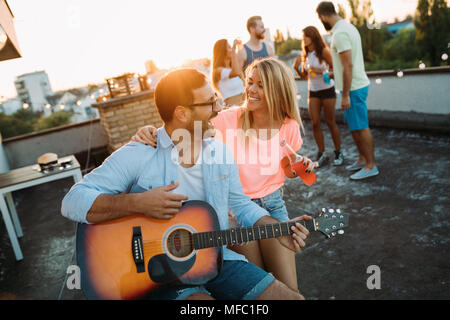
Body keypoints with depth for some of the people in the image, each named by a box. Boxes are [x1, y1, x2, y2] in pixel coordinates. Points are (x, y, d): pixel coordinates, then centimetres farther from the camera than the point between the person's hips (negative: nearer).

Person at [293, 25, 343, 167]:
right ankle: (321, 153, 10)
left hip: (327, 89, -5)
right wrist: (296, 68, -8)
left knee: (330, 122, 1)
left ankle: (338, 152, 15)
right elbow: (304, 76, 10)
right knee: (315, 123, 0)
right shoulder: (305, 55, 6)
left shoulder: (323, 51, -10)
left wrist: (321, 71, -24)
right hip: (313, 91, 5)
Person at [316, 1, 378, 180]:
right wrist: (333, 72, 29)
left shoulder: (340, 33, -20)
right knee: (354, 126, 17)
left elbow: (348, 66, -24)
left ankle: (370, 166, 8)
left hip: (353, 87, -10)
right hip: (357, 84, 10)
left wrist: (345, 95, -21)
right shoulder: (348, 27, 13)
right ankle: (362, 159, 29)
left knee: (360, 127, -2)